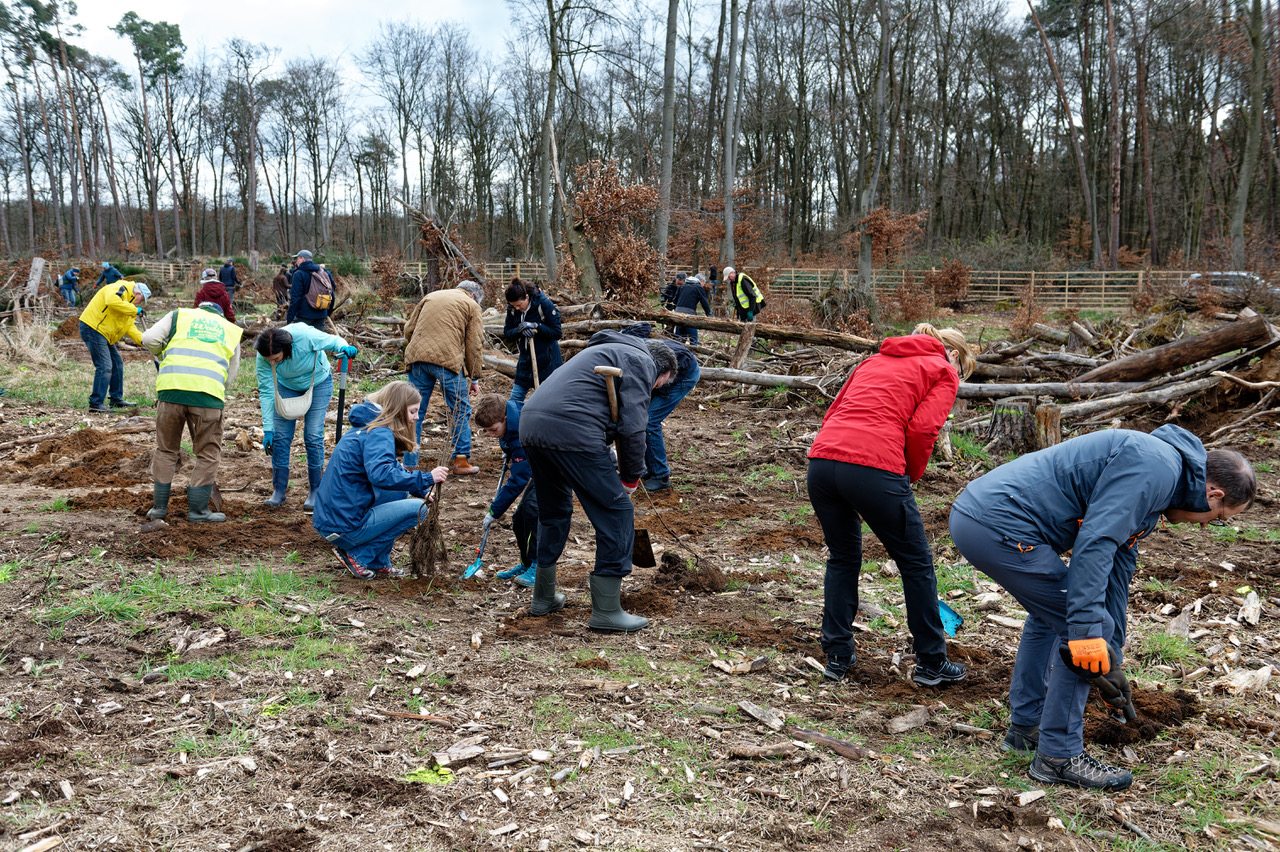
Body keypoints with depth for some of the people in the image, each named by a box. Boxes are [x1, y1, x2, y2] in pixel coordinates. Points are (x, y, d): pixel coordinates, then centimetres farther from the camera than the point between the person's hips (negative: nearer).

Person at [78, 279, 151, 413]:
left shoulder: (128, 303, 22)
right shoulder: (121, 288, -10)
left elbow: (129, 326, 17)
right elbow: (112, 301, -32)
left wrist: (142, 339, 3)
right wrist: (134, 310, -26)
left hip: (103, 334, 11)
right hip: (92, 328, -11)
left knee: (117, 363, 16)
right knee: (105, 366, -15)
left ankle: (117, 399, 25)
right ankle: (96, 404, -13)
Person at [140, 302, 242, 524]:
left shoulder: (180, 315, 23)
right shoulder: (232, 330, 26)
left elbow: (149, 339, 9)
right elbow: (229, 377, 22)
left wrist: (162, 354, 27)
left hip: (171, 387, 1)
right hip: (208, 394, -1)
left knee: (166, 450, 16)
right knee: (207, 454, 11)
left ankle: (159, 507, 21)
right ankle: (197, 510, 14)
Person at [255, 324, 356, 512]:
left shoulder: (305, 336, -38)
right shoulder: (264, 358, -29)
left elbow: (333, 341, -19)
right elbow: (267, 392, -21)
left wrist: (344, 347, -43)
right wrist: (267, 429, -22)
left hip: (318, 382, -2)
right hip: (287, 386, 2)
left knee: (313, 436, -7)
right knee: (280, 437, -4)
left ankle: (315, 491, 5)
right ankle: (279, 491, 8)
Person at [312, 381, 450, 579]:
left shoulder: (366, 428, 16)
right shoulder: (380, 434, -15)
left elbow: (392, 468, 30)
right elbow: (380, 474, -34)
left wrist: (422, 492, 20)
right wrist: (426, 478, -27)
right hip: (345, 528, -10)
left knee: (399, 493, 21)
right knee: (417, 509, -8)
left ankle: (378, 564, 16)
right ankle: (358, 556, -4)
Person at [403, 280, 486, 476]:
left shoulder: (430, 296, 24)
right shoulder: (471, 306, 12)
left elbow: (408, 329, 19)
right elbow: (474, 345, 6)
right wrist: (475, 378, 10)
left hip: (417, 357, 4)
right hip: (448, 359, -4)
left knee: (415, 411, 12)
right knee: (460, 412, 9)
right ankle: (461, 461, 11)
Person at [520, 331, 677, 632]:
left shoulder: (606, 351, 35)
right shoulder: (642, 361, 7)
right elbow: (632, 426, -5)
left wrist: (611, 470, 29)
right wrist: (631, 477, 6)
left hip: (530, 424, 9)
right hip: (570, 430, -9)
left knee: (553, 511, 26)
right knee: (617, 511, 1)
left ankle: (543, 597, 36)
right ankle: (607, 611, 4)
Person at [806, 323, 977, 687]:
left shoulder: (875, 360, 30)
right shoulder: (943, 372, 13)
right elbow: (921, 429, -4)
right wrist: (911, 475, 13)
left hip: (822, 459, 6)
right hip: (873, 468, -6)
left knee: (842, 558, 24)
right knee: (916, 564, 13)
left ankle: (837, 655, 27)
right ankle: (931, 663, 24)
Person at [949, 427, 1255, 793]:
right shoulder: (1155, 467, -9)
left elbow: (1115, 568, 29)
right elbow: (1094, 546, -20)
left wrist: (1110, 660, 33)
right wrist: (1089, 631, -20)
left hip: (972, 513, 11)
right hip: (1001, 526, -11)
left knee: (1052, 613, 28)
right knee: (1076, 624, -3)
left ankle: (1025, 726, 37)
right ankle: (1058, 756, 9)